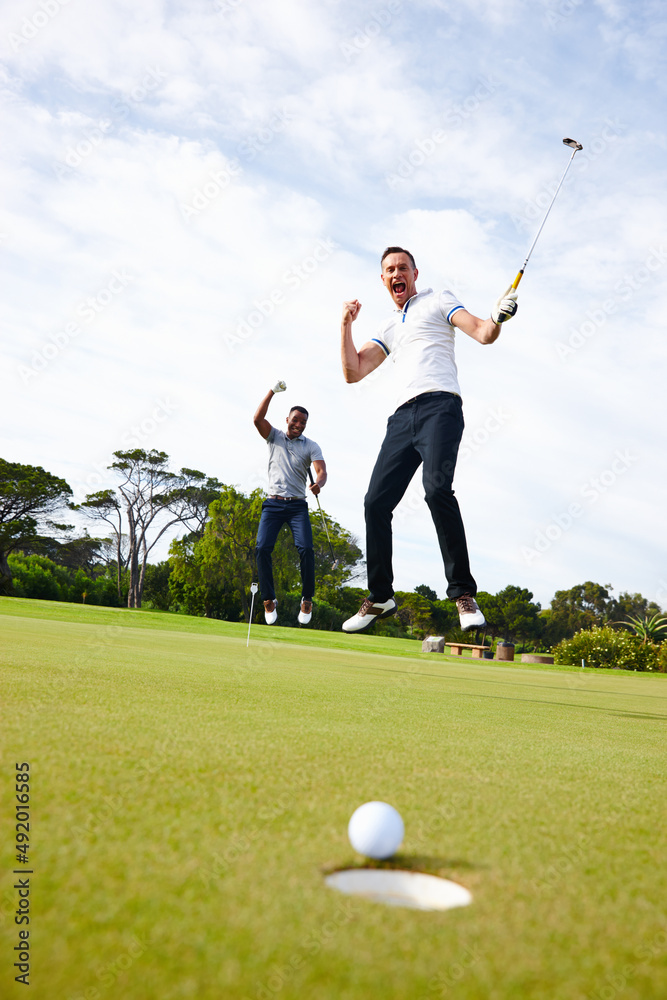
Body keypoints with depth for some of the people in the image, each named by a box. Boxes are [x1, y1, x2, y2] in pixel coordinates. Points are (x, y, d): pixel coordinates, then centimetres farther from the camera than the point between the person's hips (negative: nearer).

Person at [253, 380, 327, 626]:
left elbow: (322, 470, -6)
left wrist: (318, 483, -30)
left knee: (305, 548, -18)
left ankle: (307, 600, -6)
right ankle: (269, 600, -4)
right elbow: (258, 419, -6)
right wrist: (272, 392, -11)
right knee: (262, 548, -15)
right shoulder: (274, 437, 10)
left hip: (297, 506, 0)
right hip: (273, 503, 1)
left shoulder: (311, 446, 8)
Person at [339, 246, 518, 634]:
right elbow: (353, 372, 21)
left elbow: (483, 333, 1)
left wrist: (499, 317, -20)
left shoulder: (437, 301, 15)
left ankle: (463, 591, -23)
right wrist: (346, 325, 16)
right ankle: (380, 597, 8)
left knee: (437, 488, -28)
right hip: (403, 416, 6)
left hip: (439, 405, -5)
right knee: (376, 502, -4)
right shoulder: (388, 329, 29)